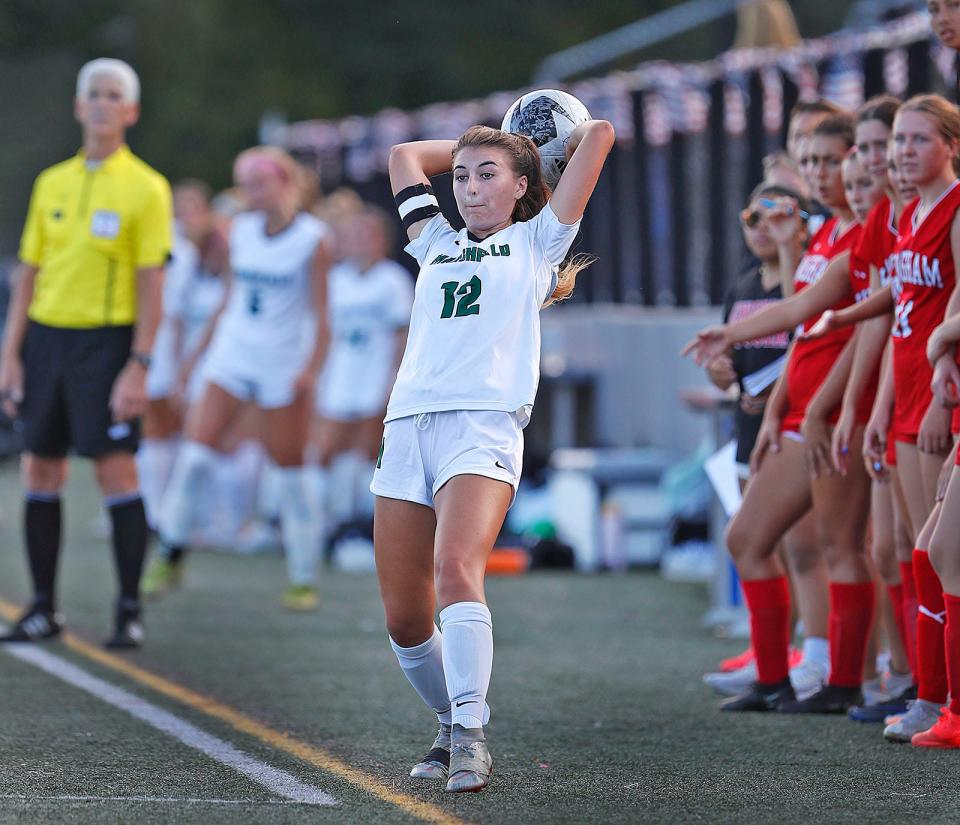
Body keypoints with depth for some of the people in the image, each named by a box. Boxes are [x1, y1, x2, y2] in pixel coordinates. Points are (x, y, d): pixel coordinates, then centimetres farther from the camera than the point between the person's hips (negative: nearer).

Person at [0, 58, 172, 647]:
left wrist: (139, 367, -13)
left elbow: (152, 285, -6)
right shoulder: (51, 184, 11)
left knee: (116, 468, -9)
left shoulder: (146, 188, -3)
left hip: (107, 339, -5)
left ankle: (131, 611, -3)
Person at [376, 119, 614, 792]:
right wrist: (485, 144, 39)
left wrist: (539, 157, 33)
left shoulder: (536, 242, 17)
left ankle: (470, 735, -31)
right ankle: (453, 729, 18)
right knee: (404, 617, -1)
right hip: (408, 426, 5)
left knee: (457, 569, -27)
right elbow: (405, 155, 41)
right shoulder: (439, 246, 28)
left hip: (485, 426, -5)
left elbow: (599, 134, 15)